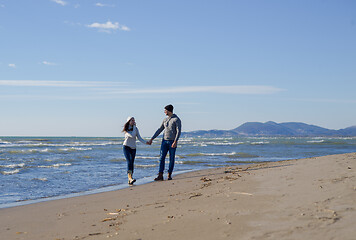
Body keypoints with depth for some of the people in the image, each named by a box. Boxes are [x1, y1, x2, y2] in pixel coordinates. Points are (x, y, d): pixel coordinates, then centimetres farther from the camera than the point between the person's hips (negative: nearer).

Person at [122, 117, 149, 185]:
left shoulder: (136, 129, 5)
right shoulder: (126, 129, -8)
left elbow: (139, 138, 4)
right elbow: (132, 135, -21)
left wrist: (146, 142, -9)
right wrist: (134, 126, -13)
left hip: (133, 148, 5)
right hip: (126, 147, -5)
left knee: (132, 163, 4)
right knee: (129, 162, -19)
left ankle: (130, 179, 9)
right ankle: (130, 178, -31)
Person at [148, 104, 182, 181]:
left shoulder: (177, 119, -7)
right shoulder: (165, 120, 13)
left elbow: (178, 131, -15)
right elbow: (159, 130, 16)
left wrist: (175, 142, -26)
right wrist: (152, 139, 11)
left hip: (172, 142, -5)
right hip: (164, 141, 5)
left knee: (171, 159, 2)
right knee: (162, 158, -5)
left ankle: (169, 175, 12)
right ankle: (160, 176, -9)